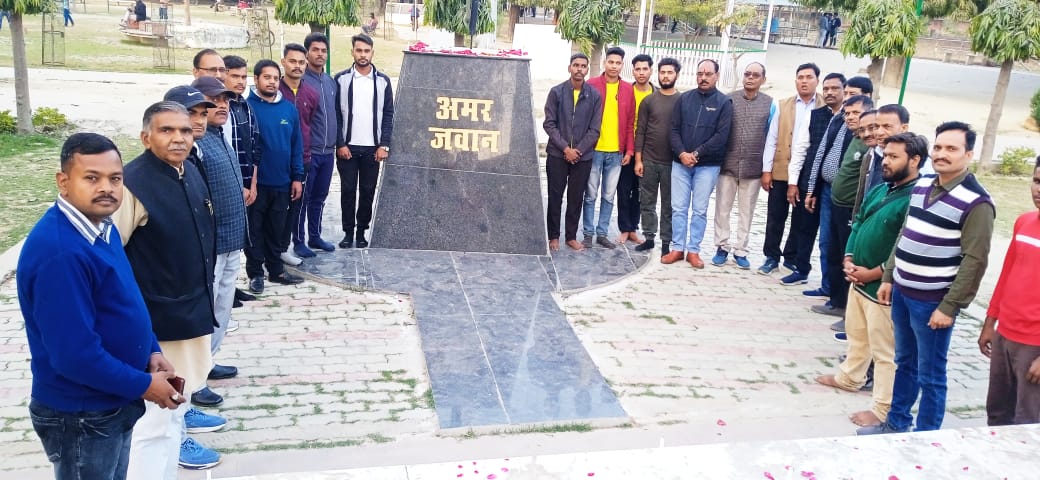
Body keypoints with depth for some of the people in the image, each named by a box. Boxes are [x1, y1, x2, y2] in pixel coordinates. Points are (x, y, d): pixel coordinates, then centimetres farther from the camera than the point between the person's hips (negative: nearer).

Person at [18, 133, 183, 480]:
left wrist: (152, 351, 1)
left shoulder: (100, 225, 1)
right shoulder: (60, 253, -29)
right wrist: (143, 386, -19)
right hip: (81, 416, -9)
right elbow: (74, 354, -30)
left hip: (112, 402, 9)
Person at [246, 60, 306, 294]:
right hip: (255, 182, -4)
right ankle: (255, 273, 19)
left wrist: (297, 177, 4)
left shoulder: (289, 108, 4)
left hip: (282, 182, 4)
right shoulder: (247, 107, -9)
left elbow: (296, 145, 7)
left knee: (276, 229, 15)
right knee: (254, 229, 8)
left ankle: (276, 270, 28)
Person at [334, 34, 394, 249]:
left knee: (368, 191, 6)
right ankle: (348, 232, 13)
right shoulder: (341, 79, 0)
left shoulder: (382, 81, 4)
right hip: (347, 146, -1)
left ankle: (361, 232, 17)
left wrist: (384, 145, -5)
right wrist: (340, 144, -7)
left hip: (373, 147, 1)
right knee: (348, 190, 3)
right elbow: (335, 114, -1)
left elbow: (388, 114, 3)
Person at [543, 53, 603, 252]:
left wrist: (578, 150, -11)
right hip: (557, 154, -1)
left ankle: (571, 236, 20)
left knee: (576, 198, 8)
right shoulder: (557, 92, -1)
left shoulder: (594, 95, 0)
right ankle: (553, 236, 17)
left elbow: (594, 129, -1)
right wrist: (565, 148, -12)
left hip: (583, 156, 1)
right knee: (555, 197, 6)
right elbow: (549, 124, -4)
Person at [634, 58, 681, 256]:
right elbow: (640, 131, 2)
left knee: (668, 205, 5)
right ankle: (649, 238, 18)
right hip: (648, 161, 1)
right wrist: (638, 159, -3)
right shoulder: (648, 101, 3)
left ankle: (666, 242, 12)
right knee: (647, 203, 7)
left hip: (672, 162, -1)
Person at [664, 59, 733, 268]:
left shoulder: (724, 102, -1)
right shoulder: (684, 99, 7)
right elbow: (674, 129, 3)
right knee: (679, 208, 3)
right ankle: (677, 248, 12)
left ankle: (693, 251, 11)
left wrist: (696, 153, -14)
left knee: (699, 210, 3)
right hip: (681, 162, 2)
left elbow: (721, 136, -9)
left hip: (707, 166, -2)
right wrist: (682, 153, -12)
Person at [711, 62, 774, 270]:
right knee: (722, 208, 6)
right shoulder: (729, 100, 1)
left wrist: (767, 170, -1)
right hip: (728, 165, 0)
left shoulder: (770, 104, 0)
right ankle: (722, 247, 18)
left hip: (753, 168, 0)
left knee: (746, 211, 9)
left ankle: (740, 250, 19)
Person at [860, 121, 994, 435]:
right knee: (904, 363, 21)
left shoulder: (976, 202, -15)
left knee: (930, 375, 6)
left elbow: (975, 260, -17)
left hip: (933, 302, -7)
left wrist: (949, 306, -18)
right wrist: (888, 277, 14)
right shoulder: (921, 186, 7)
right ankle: (896, 423, 36)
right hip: (902, 292, 7)